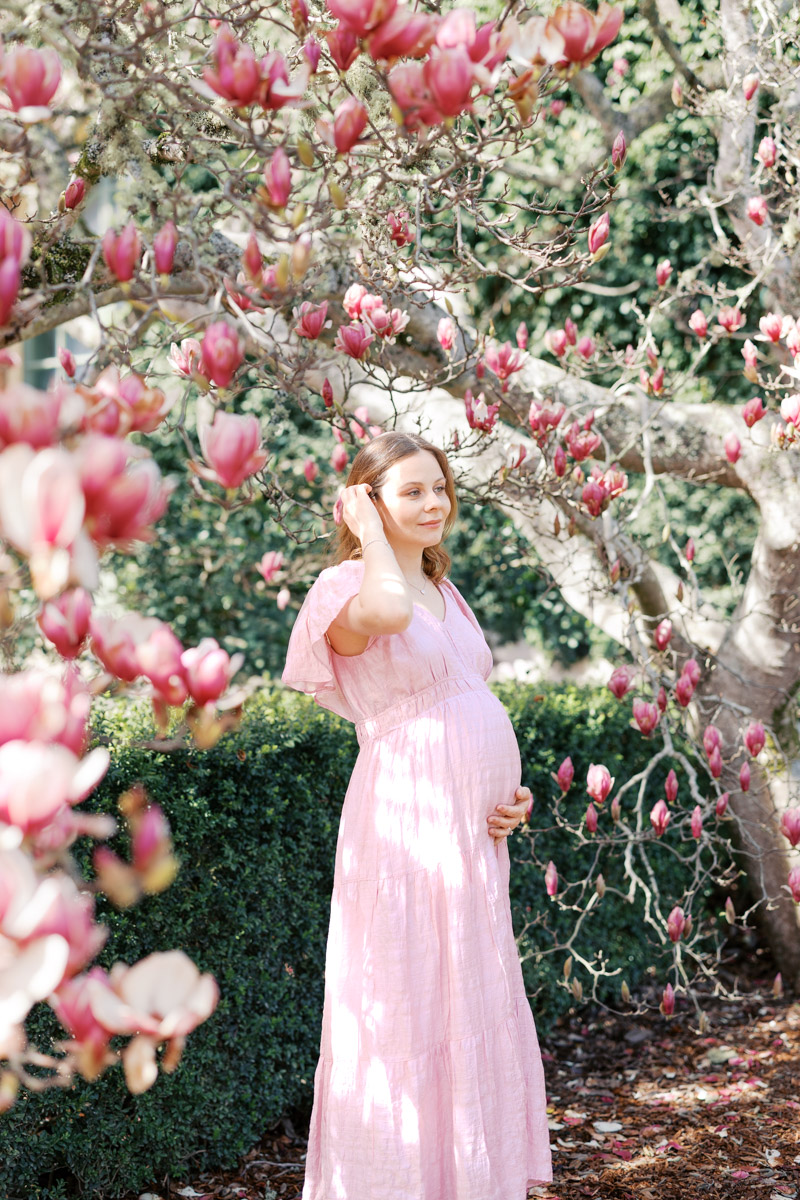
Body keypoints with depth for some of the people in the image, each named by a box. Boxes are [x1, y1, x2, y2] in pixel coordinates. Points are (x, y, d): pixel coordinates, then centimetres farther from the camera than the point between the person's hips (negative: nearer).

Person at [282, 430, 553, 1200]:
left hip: (471, 829, 9)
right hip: (405, 821, -9)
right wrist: (369, 528, -16)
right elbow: (390, 612, -35)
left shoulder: (443, 592, 17)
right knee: (405, 1011, -3)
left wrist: (513, 790, 7)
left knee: (471, 1010, 15)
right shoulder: (348, 588, -9)